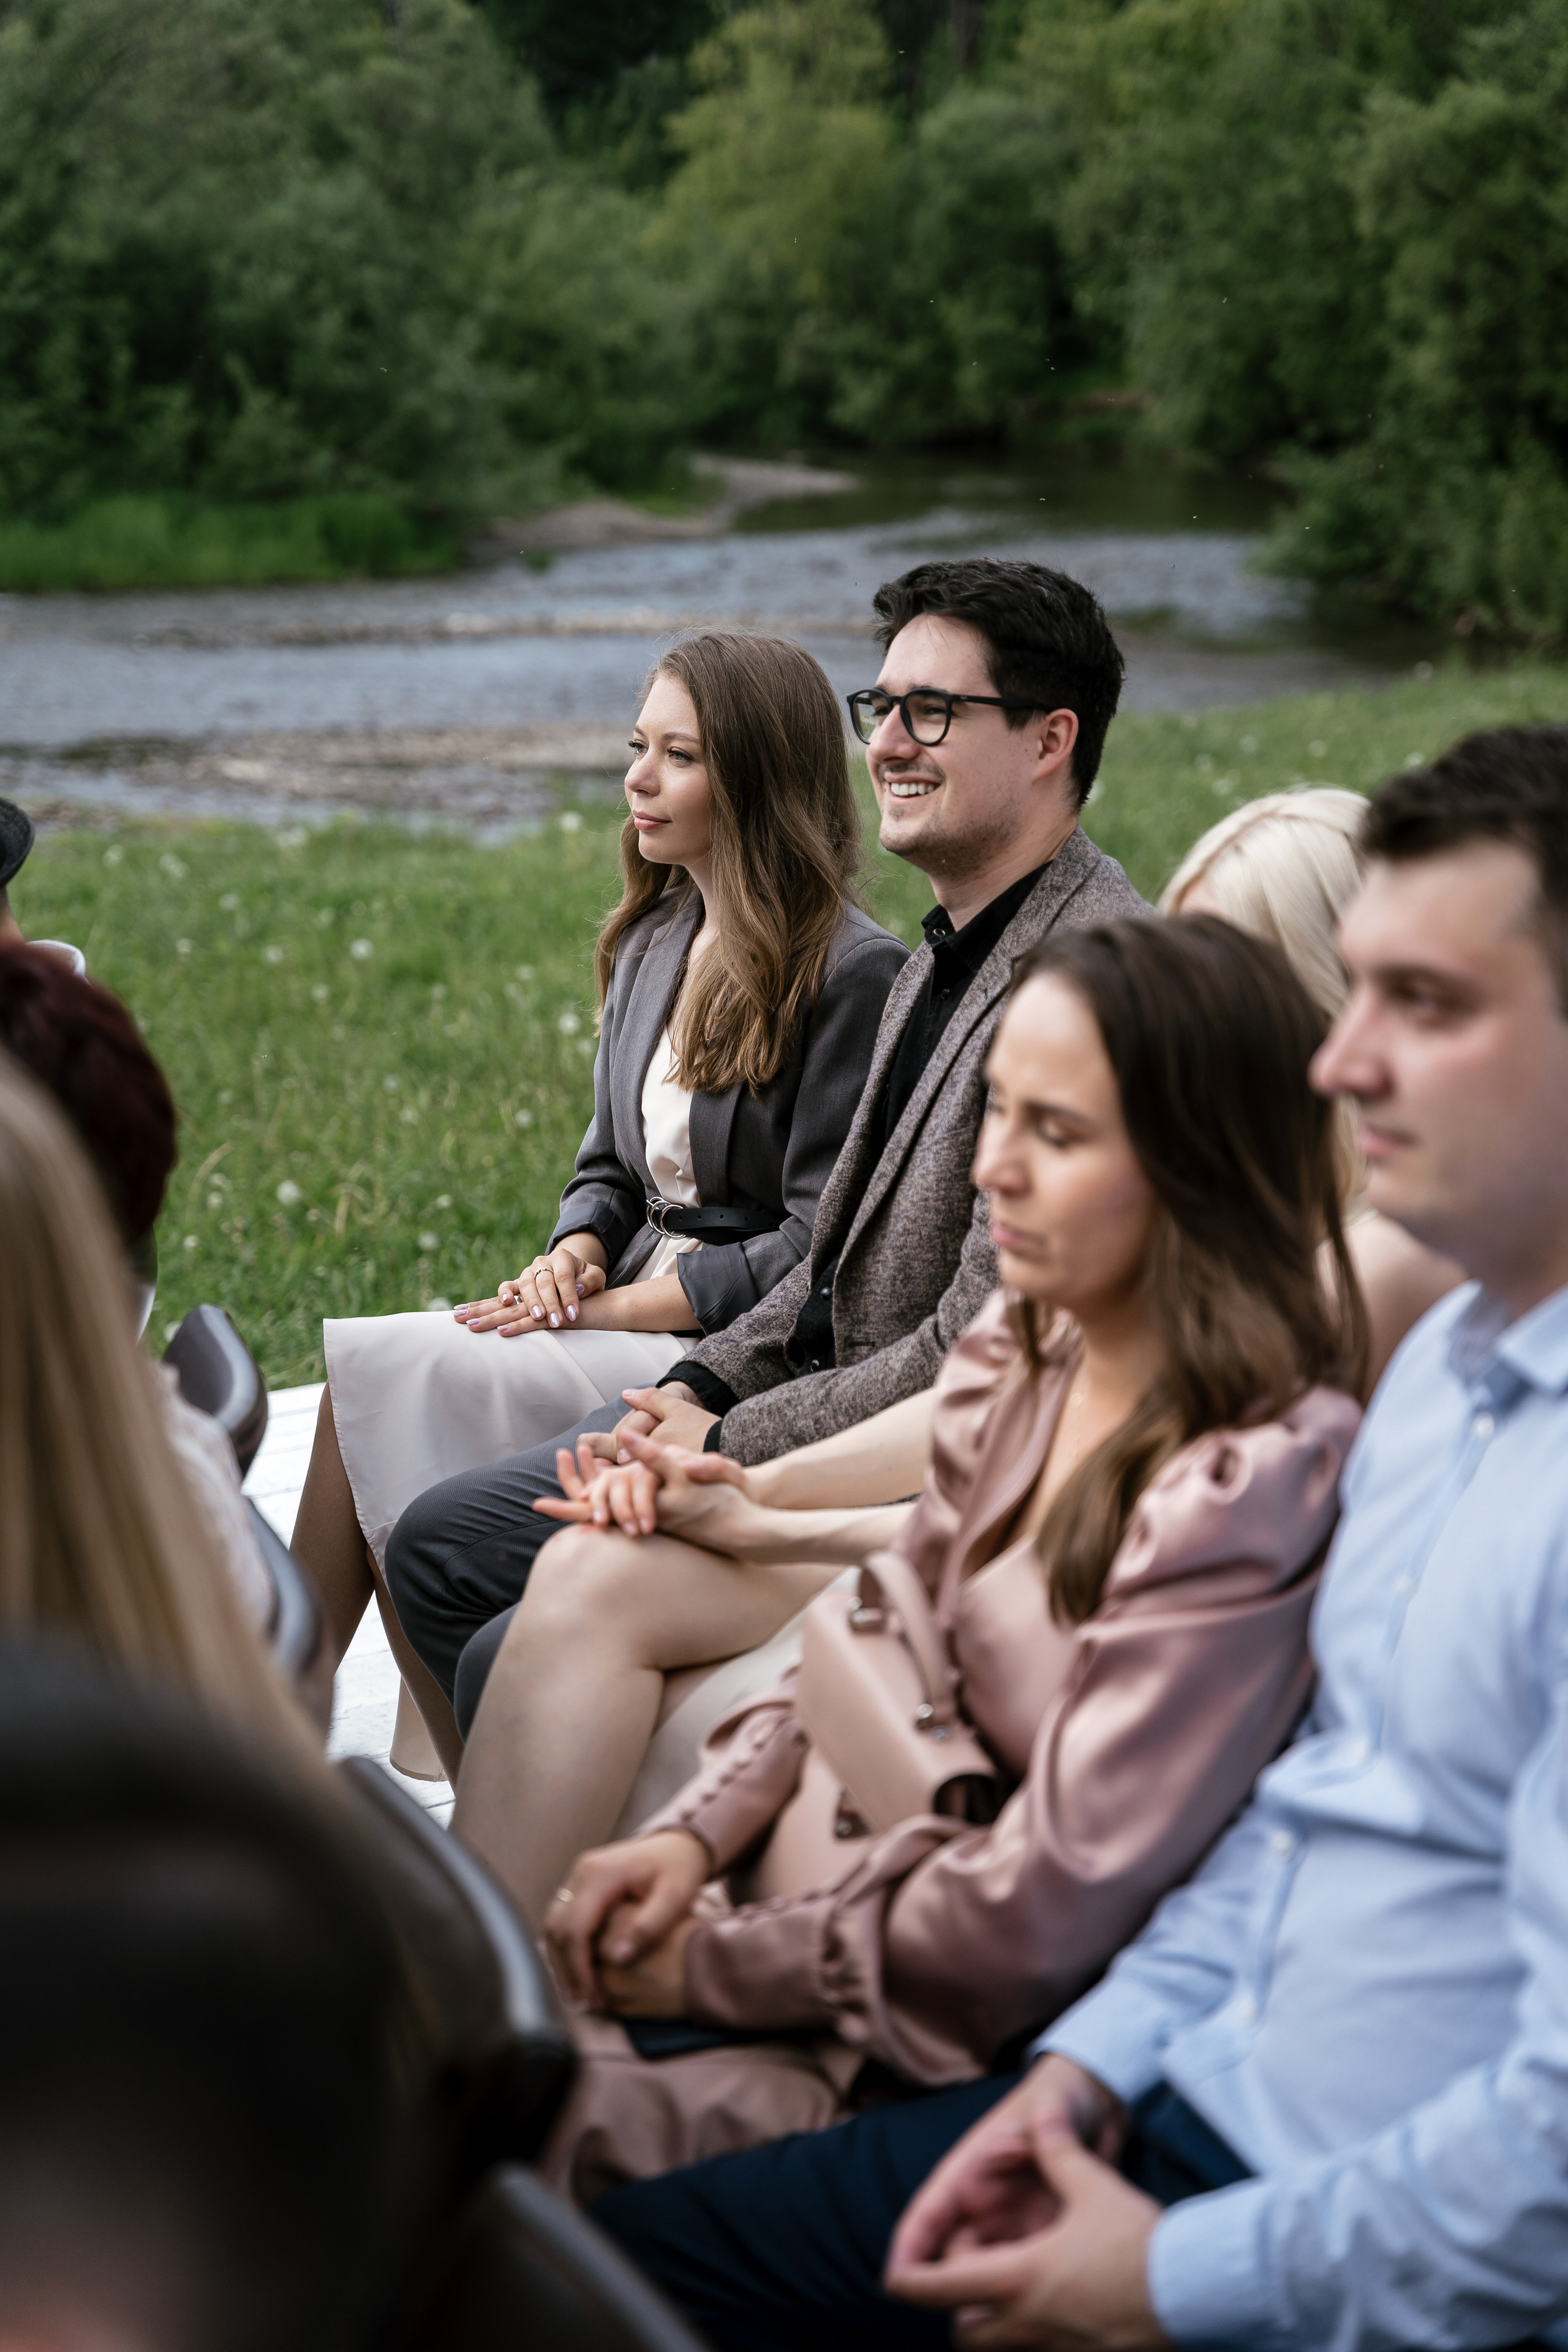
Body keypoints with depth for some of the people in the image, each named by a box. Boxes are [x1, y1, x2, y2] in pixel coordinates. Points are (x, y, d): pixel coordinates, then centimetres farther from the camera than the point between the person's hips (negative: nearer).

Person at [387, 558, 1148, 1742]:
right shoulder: (946, 953, 11)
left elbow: (982, 1351, -25)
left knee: (517, 1662, -18)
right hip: (815, 1397, 10)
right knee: (439, 1551, 12)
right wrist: (704, 1387, 5)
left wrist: (729, 1447, -15)